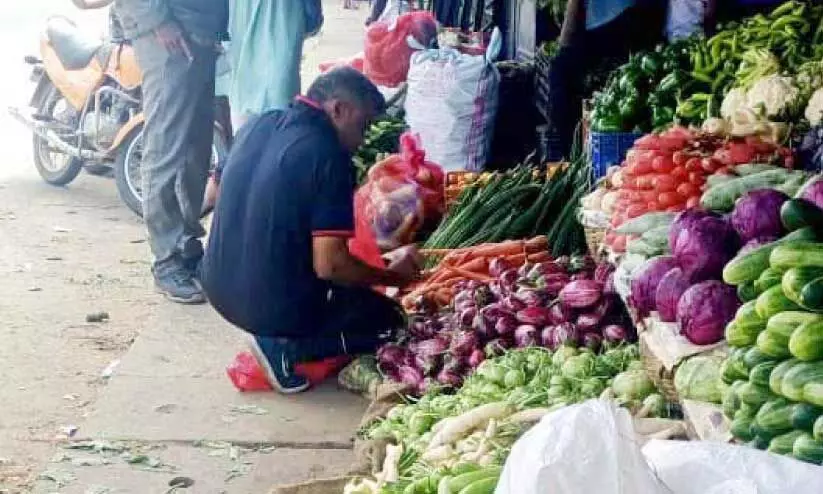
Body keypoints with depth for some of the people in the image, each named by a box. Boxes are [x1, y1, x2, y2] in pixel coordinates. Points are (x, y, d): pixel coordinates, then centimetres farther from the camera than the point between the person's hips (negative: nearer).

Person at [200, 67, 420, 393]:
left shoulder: (260, 124, 2)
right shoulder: (327, 156, -20)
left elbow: (219, 193, 18)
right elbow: (330, 265, -24)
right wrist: (393, 275, -6)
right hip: (274, 307, -8)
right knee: (391, 320, 11)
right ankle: (287, 348, -5)